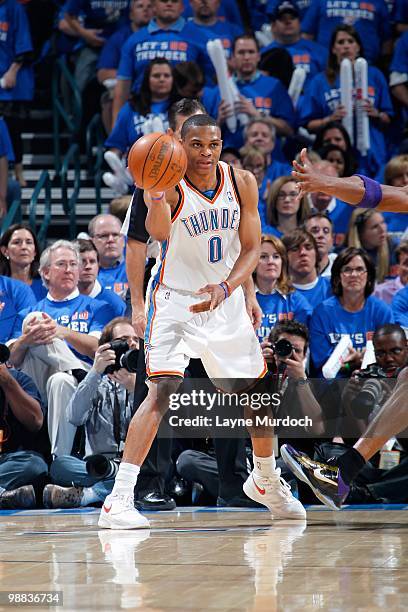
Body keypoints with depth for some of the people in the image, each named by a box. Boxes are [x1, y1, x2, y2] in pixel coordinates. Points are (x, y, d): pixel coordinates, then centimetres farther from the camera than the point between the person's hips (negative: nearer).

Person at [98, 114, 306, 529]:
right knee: (162, 391, -22)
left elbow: (251, 248, -4)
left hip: (225, 299, 5)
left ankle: (265, 481, 41)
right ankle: (118, 500, -24)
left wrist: (224, 288, -22)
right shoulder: (170, 185, -21)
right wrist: (156, 199, -65)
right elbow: (159, 233, -43)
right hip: (175, 299, -5)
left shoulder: (241, 183, -8)